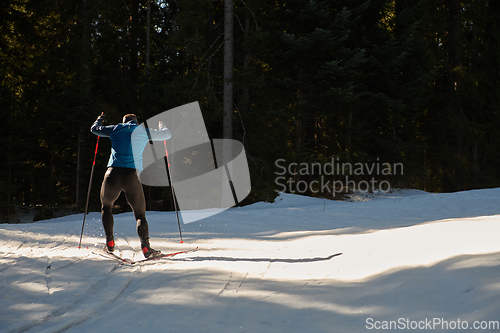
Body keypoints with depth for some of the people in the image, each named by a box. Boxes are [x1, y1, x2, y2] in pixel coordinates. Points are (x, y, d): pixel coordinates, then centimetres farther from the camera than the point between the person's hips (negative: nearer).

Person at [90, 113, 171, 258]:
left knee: (106, 207, 26)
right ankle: (145, 247, -13)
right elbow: (167, 135, 25)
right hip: (132, 175, -1)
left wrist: (99, 119, 51)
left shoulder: (116, 129, 15)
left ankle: (109, 242, 16)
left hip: (113, 174, 1)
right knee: (140, 214, 7)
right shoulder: (143, 132, 13)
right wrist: (162, 126, 47)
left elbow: (94, 129, 29)